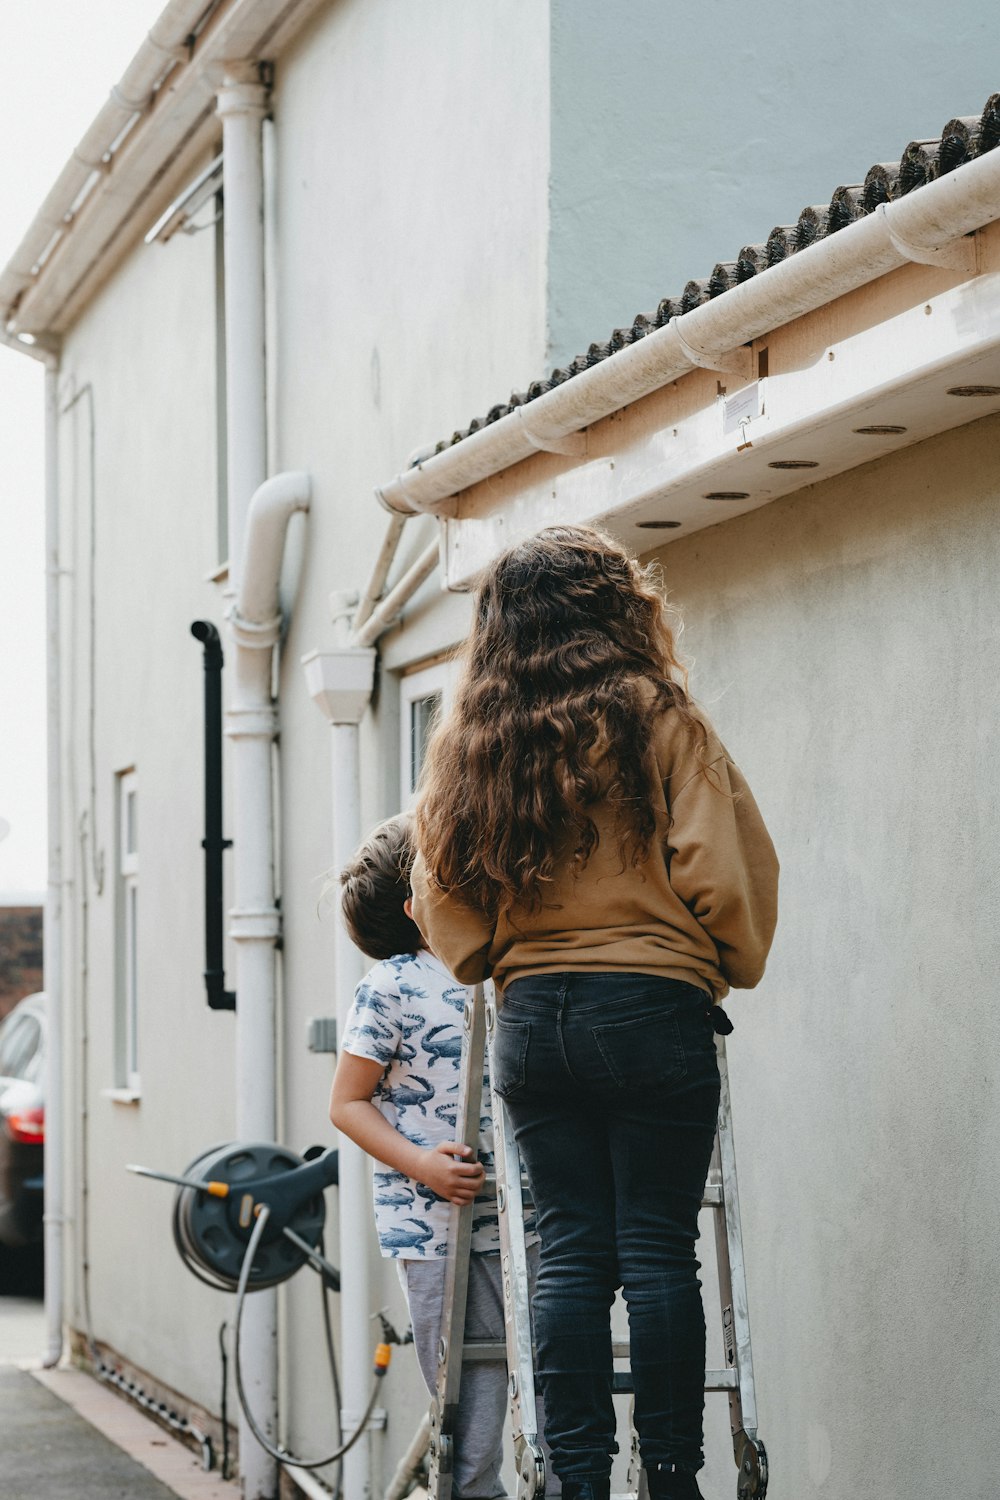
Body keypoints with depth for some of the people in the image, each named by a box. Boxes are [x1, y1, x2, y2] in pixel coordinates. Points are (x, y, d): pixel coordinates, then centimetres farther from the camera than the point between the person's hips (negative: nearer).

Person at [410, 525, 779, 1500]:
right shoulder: (655, 722, -4)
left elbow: (440, 897, 11)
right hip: (653, 1010, -4)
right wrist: (734, 966, 9)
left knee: (570, 1252, 6)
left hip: (531, 1017, 4)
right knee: (657, 1251, -1)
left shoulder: (465, 743, 8)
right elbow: (722, 872, -7)